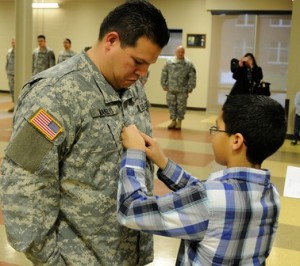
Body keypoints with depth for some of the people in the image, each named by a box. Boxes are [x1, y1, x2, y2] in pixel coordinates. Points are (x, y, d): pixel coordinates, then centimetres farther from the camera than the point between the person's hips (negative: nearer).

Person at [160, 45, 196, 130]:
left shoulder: (188, 63, -3)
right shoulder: (169, 62, 2)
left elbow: (192, 77, -2)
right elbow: (164, 74, 7)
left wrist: (190, 88, -5)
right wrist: (164, 85, 6)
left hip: (183, 90, -2)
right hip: (171, 89, 2)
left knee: (181, 106, 4)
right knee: (171, 105, 8)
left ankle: (179, 121, 18)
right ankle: (173, 120, 21)